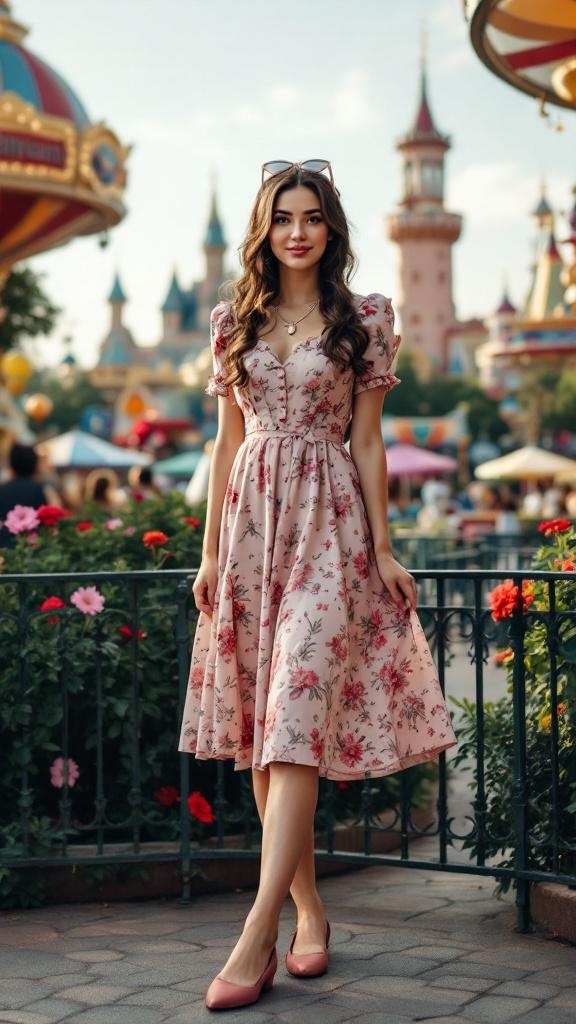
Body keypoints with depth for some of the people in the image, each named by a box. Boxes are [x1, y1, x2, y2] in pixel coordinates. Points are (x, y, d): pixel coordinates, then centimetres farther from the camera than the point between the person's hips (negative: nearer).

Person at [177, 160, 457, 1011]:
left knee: (297, 719, -12)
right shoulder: (235, 321, 11)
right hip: (251, 521, 4)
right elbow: (227, 441, 12)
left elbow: (366, 442, 3)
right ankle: (309, 912, 17)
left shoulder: (362, 320, 3)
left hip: (328, 523, -4)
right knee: (260, 727, 4)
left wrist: (383, 548, -1)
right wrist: (210, 549, 8)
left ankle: (257, 938, -13)